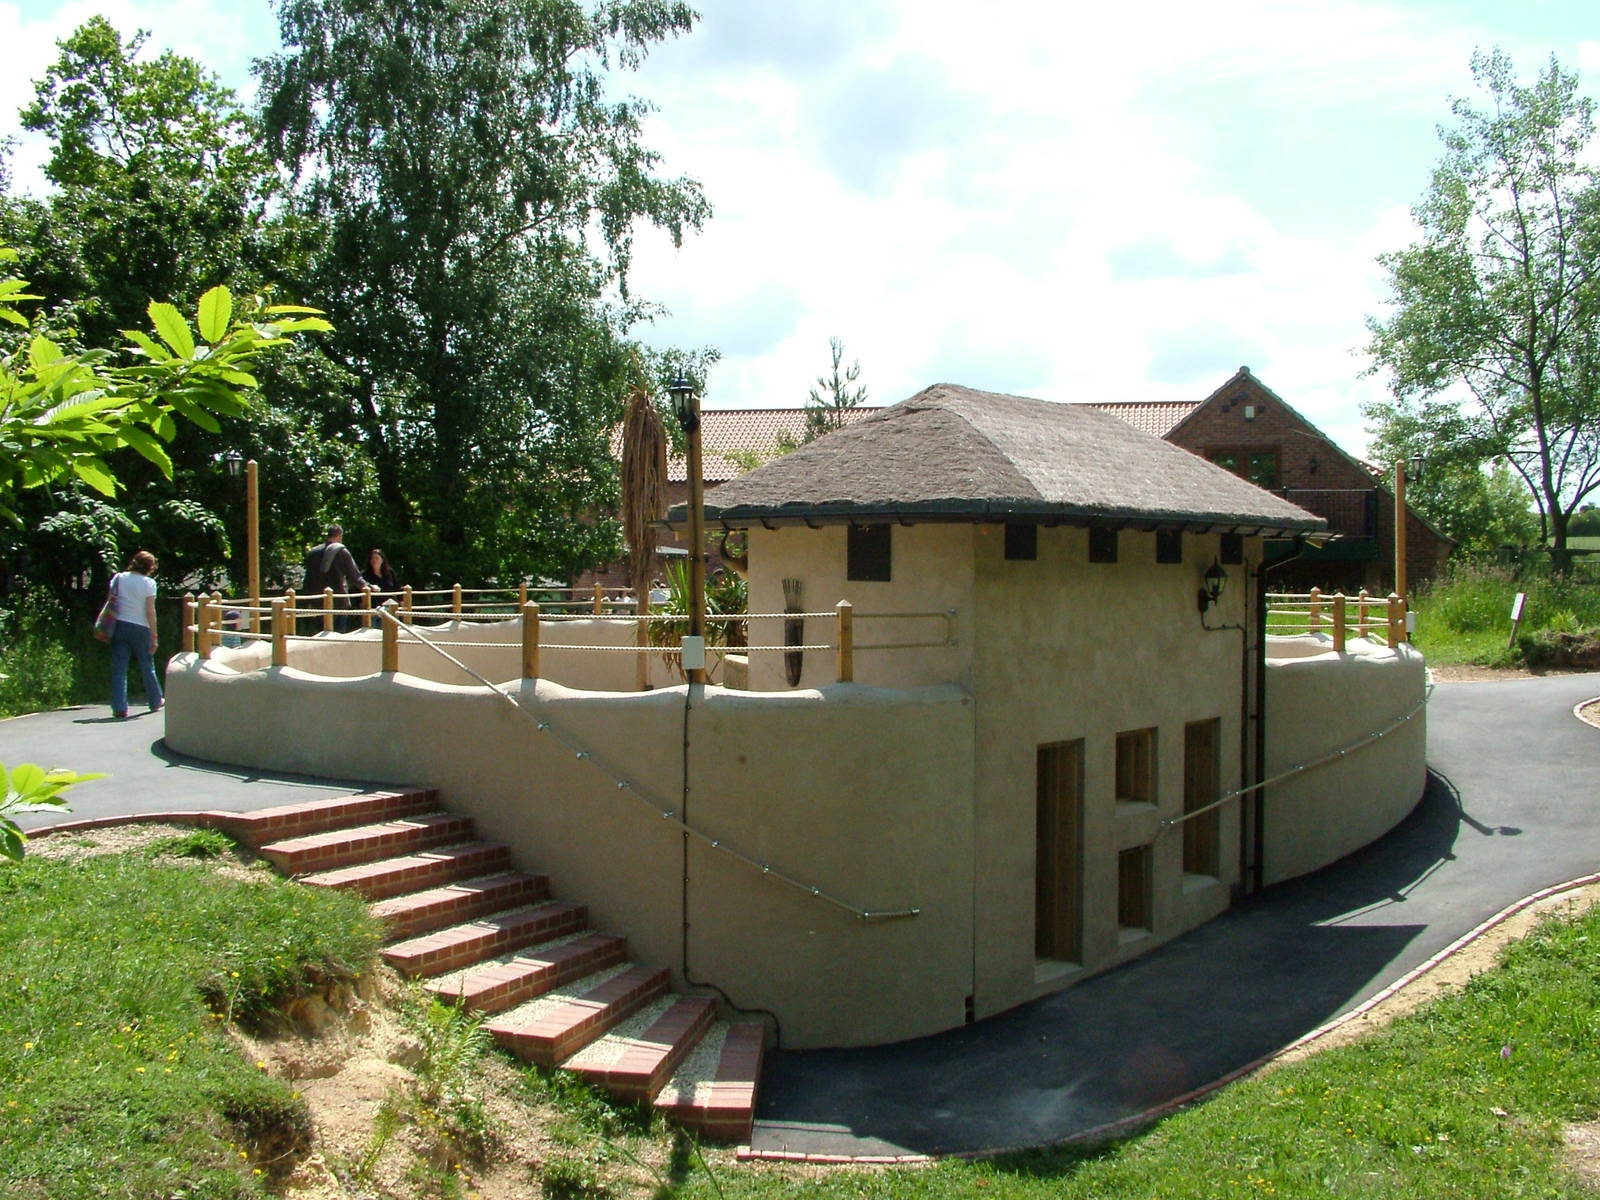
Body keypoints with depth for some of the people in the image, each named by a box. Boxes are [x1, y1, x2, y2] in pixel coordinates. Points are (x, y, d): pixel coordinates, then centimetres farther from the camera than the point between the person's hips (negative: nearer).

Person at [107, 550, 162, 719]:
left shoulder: (118, 578, 4)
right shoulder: (148, 583, -6)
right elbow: (150, 612, -8)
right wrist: (153, 637, -4)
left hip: (119, 626, 2)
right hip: (140, 628, -2)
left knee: (119, 668, 2)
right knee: (147, 666, 13)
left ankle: (119, 707, -5)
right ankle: (155, 702, 27)